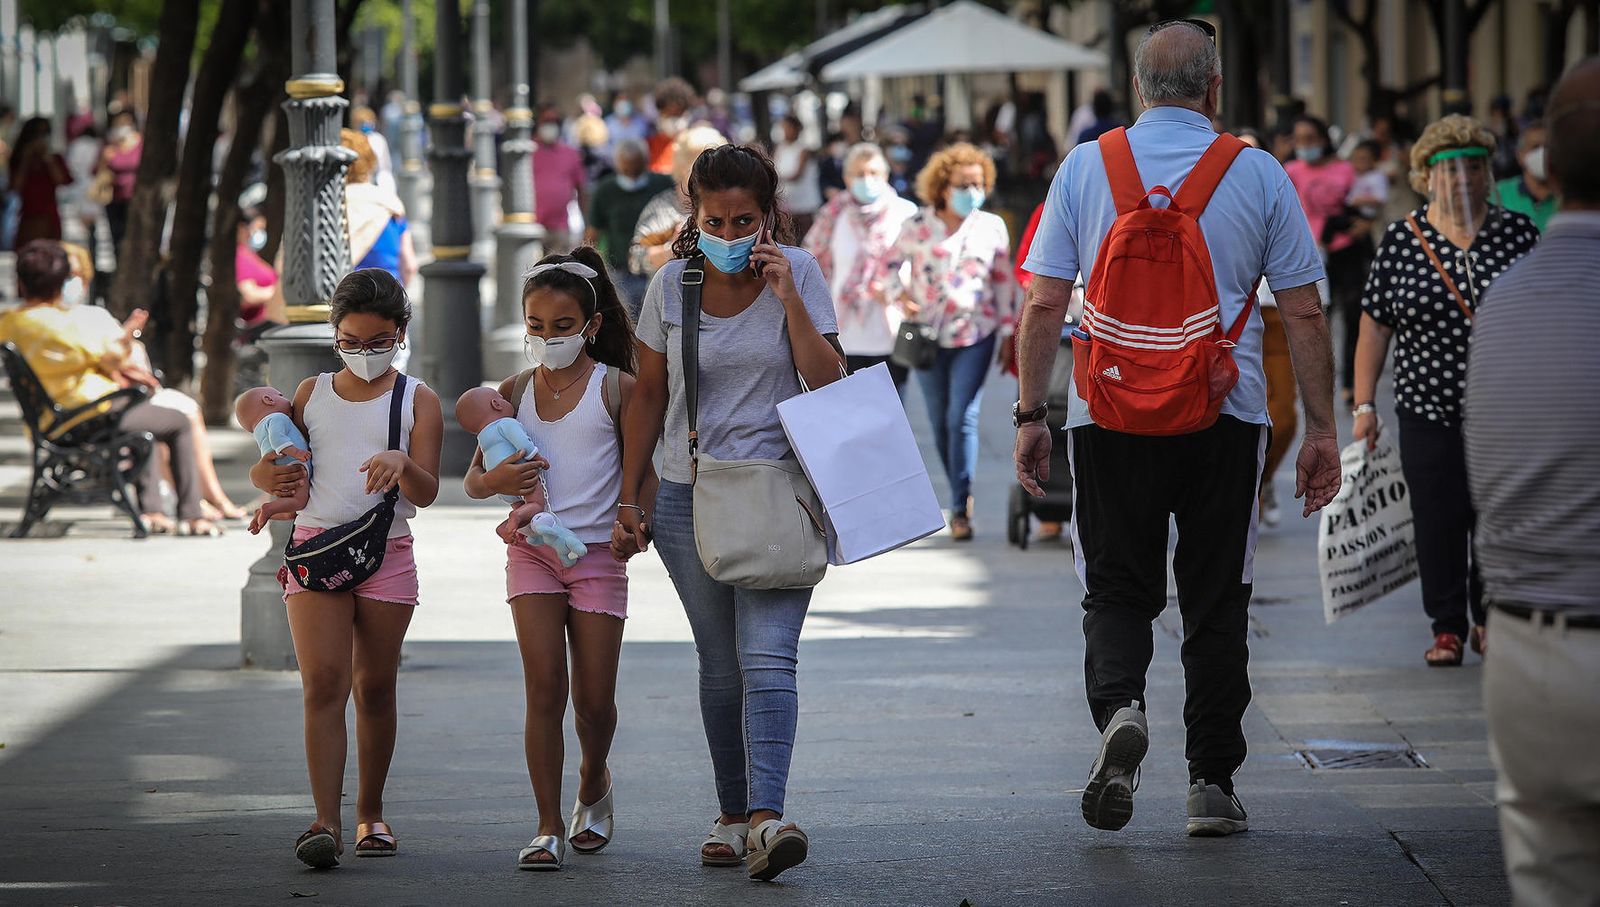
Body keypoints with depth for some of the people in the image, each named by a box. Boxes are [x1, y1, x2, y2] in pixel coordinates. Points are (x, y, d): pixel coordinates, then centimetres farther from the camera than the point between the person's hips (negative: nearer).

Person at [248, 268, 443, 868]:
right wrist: (270, 477, -8)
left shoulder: (417, 401, 4)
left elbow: (427, 492, -6)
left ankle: (370, 814, 21)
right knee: (323, 683, -12)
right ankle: (326, 822, -18)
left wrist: (402, 465, -28)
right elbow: (279, 472, 16)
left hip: (387, 553, 0)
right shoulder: (312, 394, 11)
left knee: (375, 688, 6)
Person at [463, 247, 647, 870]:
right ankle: (549, 828, -5)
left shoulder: (618, 389, -1)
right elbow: (473, 479, 9)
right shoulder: (515, 392, 7)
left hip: (598, 554, -2)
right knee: (544, 689, -9)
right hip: (531, 553, 2)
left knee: (594, 698, 3)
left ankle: (593, 784, 36)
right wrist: (495, 481, -15)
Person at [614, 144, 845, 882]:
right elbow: (648, 395, 10)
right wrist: (629, 499, 9)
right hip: (689, 496, 2)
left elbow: (828, 386, -6)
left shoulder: (798, 274, -1)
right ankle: (732, 813, 17)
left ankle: (766, 817, -26)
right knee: (720, 667, 6)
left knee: (767, 656, -16)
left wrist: (788, 298, -14)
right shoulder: (672, 286, 2)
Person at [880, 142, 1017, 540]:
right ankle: (961, 494, 22)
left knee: (963, 417, -12)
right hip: (929, 336, 1)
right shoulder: (917, 226, 0)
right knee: (940, 421, 7)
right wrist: (900, 295, -6)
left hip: (976, 334, -1)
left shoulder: (992, 227, 3)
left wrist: (1008, 332, 7)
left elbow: (1004, 282, 9)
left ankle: (960, 507, -11)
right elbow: (891, 264, 12)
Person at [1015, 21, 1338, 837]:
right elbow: (1303, 314, 2)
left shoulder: (1086, 166, 2)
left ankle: (1118, 703, -20)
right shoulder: (1258, 174, 2)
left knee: (1117, 587, 9)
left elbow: (1044, 306, 0)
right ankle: (1212, 784, 9)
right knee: (1216, 600, 9)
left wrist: (1029, 414, 7)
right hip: (1224, 417, 0)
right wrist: (1321, 430, 7)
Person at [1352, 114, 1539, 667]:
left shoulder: (1517, 232, 2)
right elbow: (1374, 326, 2)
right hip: (1430, 411, 0)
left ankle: (1490, 620, 19)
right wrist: (1364, 403, -1)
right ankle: (1447, 626, 12)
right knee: (1438, 521, 1)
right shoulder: (1401, 241, 0)